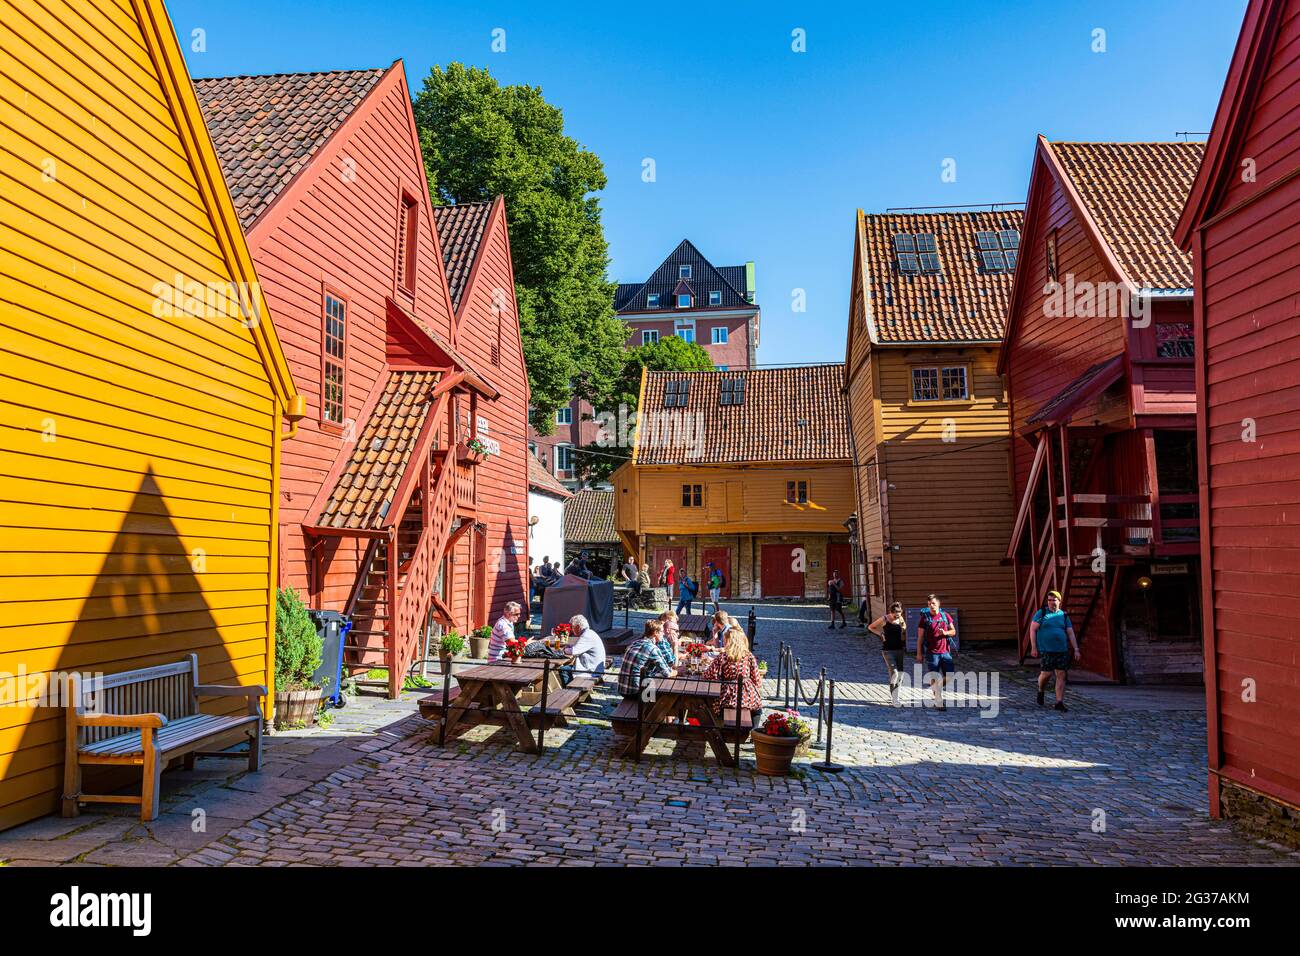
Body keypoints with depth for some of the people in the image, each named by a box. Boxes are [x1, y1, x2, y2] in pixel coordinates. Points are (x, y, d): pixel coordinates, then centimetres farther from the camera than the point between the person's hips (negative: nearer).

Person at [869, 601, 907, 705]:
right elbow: (870, 627, 3)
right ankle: (895, 699, -9)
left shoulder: (901, 619, 2)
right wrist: (881, 634, -6)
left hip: (899, 649, 5)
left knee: (900, 674, 6)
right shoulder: (884, 620, -9)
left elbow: (904, 632, 20)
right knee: (894, 673, -15)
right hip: (888, 650, -5)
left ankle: (892, 694, 23)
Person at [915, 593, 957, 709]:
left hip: (945, 651, 3)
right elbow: (920, 637, -2)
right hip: (932, 653, -3)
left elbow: (953, 631, 11)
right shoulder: (925, 618, -5)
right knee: (935, 678, 0)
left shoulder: (945, 615, 4)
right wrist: (918, 654, -5)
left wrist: (945, 632, -12)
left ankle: (937, 689, 29)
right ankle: (939, 703, 8)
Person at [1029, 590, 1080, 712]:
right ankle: (1041, 691, 23)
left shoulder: (1064, 616, 10)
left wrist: (1076, 649, 0)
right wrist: (1033, 647, -7)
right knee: (1046, 673, -9)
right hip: (1046, 650, -3)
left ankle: (1059, 703, 4)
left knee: (1061, 675, -1)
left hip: (1062, 650, 3)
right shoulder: (1041, 613, 2)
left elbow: (1071, 634, 10)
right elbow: (1032, 629, -1)